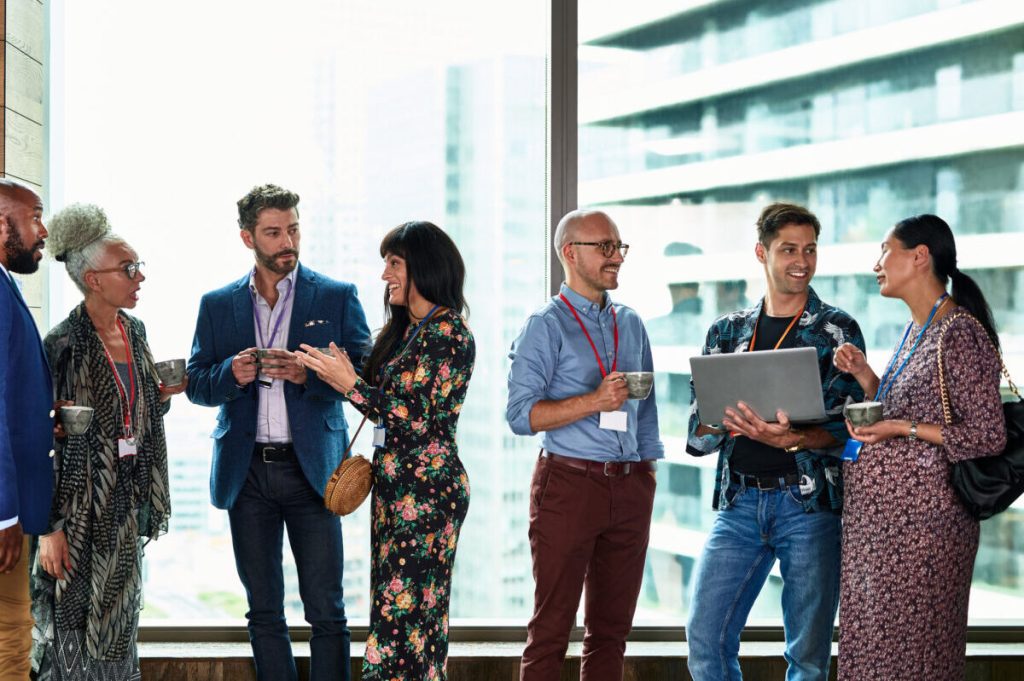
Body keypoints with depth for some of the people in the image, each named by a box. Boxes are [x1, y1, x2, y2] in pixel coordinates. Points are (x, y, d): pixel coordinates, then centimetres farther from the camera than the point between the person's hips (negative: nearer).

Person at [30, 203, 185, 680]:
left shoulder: (134, 331, 7)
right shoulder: (63, 345, -15)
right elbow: (44, 439, -16)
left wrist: (161, 395, 0)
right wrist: (51, 528, -19)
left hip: (129, 499, 7)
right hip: (82, 506, -7)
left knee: (118, 625, 14)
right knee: (75, 626, 1)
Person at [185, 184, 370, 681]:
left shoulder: (337, 298, 3)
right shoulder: (218, 305, 9)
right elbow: (196, 384, 7)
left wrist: (307, 375, -20)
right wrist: (232, 374, -14)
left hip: (311, 467, -2)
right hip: (246, 472, 3)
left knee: (326, 611, -2)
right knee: (263, 611, 11)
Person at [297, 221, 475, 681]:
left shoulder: (446, 333, -14)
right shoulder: (403, 329, 15)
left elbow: (414, 418, -19)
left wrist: (350, 383, -14)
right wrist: (339, 373, 4)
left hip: (424, 490, -9)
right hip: (395, 484, 9)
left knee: (405, 611, -6)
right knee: (393, 606, 11)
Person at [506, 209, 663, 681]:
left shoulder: (631, 324, 16)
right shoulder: (546, 325, -2)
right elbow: (521, 414, -11)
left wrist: (648, 473, 12)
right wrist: (594, 402, -19)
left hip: (630, 486, 6)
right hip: (569, 484, -6)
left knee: (612, 627, 9)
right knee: (551, 626, -4)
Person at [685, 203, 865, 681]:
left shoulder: (838, 330, 4)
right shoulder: (726, 332, 13)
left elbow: (846, 429, -6)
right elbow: (698, 434, 9)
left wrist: (787, 439, -25)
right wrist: (732, 422, -14)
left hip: (809, 502, -3)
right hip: (739, 500, 3)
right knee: (705, 640, -1)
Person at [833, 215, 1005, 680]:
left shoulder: (959, 334, -13)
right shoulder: (915, 330, 14)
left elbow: (989, 436, -15)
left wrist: (902, 428, -18)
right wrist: (864, 375, 6)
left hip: (920, 520, -9)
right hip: (878, 517, 9)